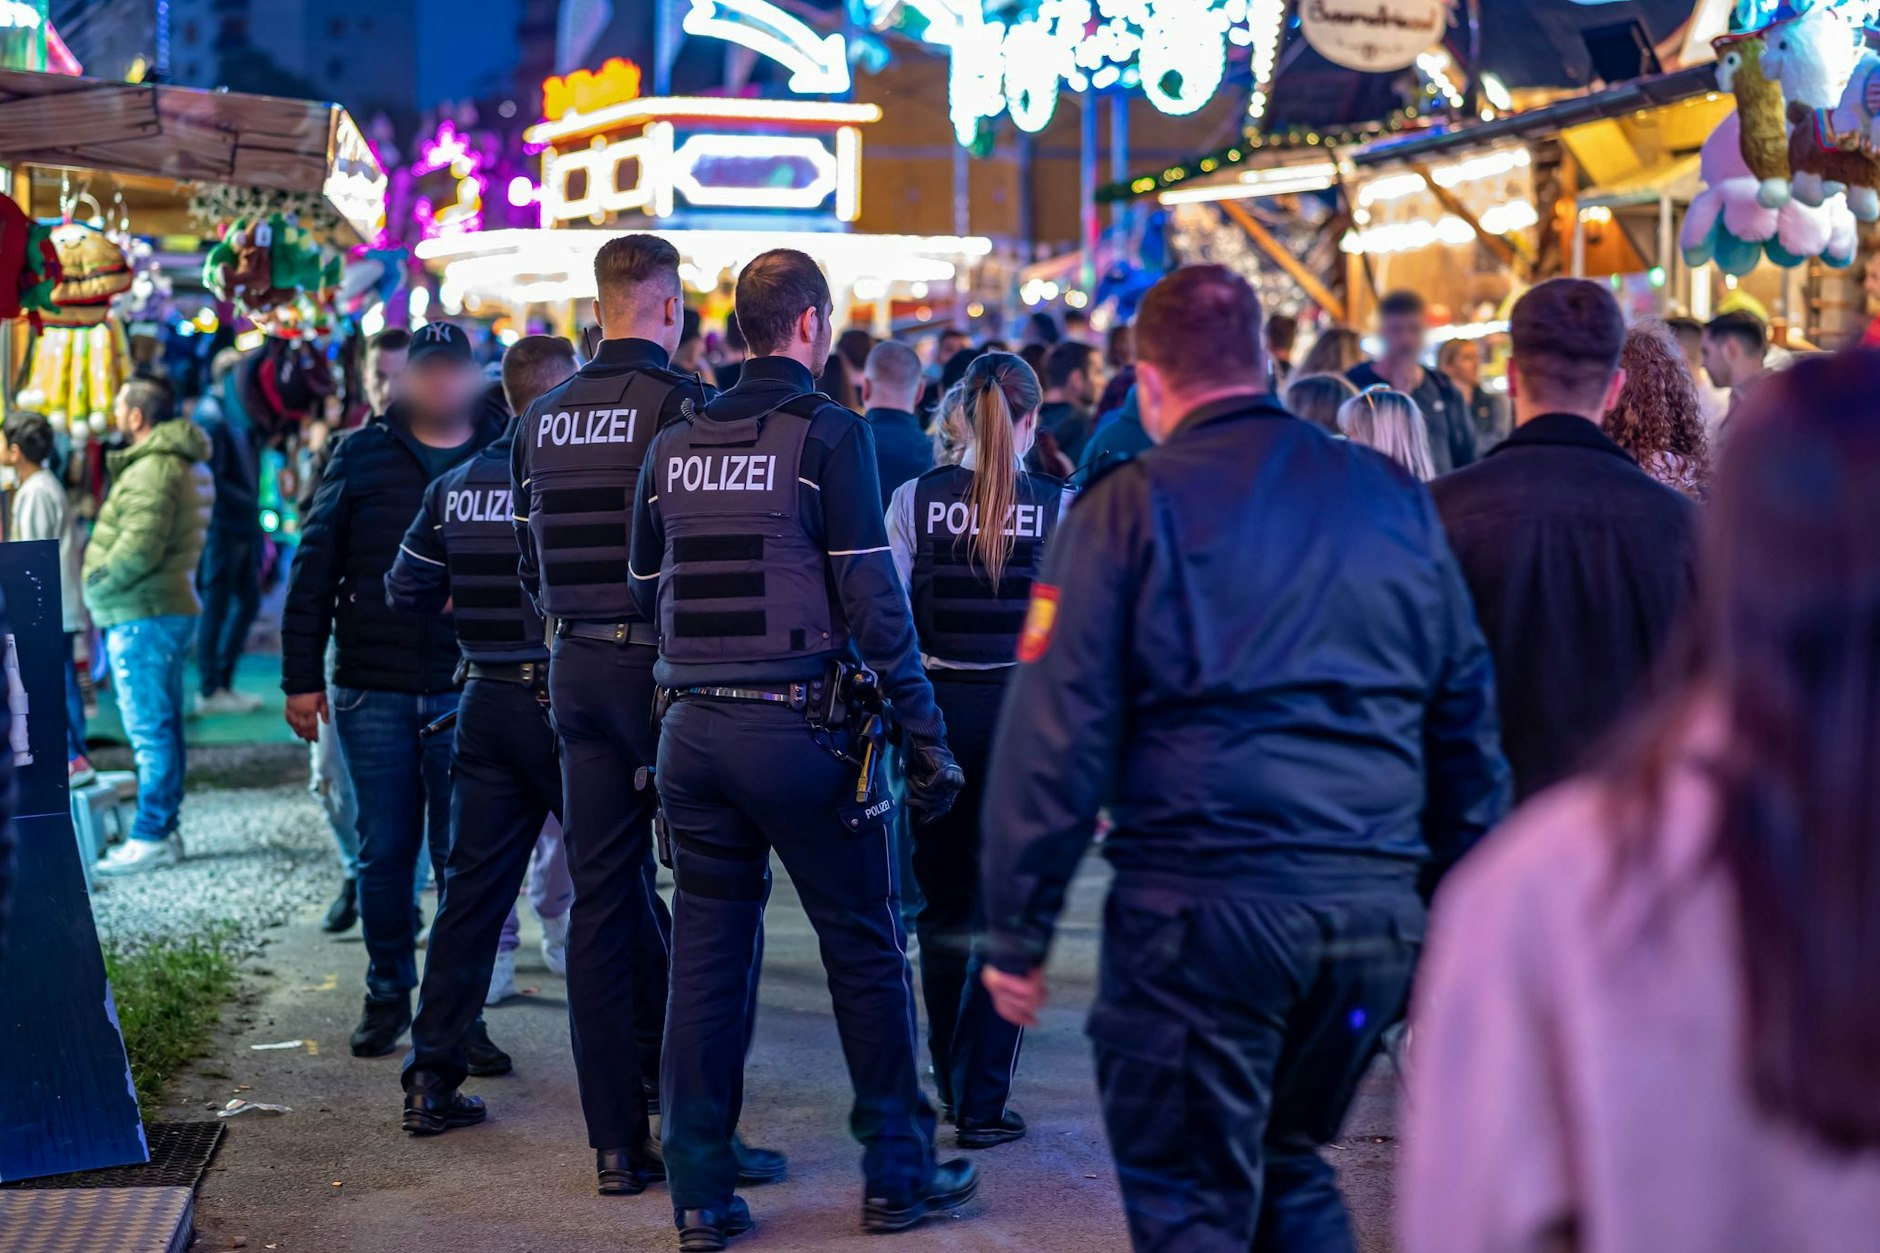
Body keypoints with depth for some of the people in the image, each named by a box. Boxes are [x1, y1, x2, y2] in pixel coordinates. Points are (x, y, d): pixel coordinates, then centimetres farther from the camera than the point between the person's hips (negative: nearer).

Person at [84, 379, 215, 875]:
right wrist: (102, 580, 11)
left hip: (143, 615, -10)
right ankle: (163, 830, 20)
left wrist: (98, 583, -12)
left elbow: (141, 546, -26)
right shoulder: (188, 465, 17)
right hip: (172, 606, 10)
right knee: (162, 726, 14)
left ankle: (150, 837, -5)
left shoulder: (153, 469, -16)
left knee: (149, 729, -7)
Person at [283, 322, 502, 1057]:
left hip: (468, 692, -1)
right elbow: (315, 570, 6)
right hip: (372, 692, 1)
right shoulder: (362, 457, 6)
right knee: (383, 851, 6)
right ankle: (388, 993, 20)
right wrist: (301, 678, 1)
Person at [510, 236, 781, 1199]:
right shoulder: (681, 404, -11)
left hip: (577, 671, 6)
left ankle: (616, 1140, 11)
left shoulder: (543, 418, 9)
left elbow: (530, 565, 14)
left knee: (601, 898, 8)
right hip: (667, 666, -6)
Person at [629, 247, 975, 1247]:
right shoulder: (828, 434, -7)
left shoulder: (672, 446, 10)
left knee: (705, 955, 9)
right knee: (865, 949, 7)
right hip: (799, 729, -5)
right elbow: (873, 601, -11)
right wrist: (926, 737, -7)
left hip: (692, 730, 5)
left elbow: (647, 593, 14)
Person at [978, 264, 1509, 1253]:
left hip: (1201, 909, -5)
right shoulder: (1394, 497, 11)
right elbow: (1468, 717, 13)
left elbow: (1056, 735, -6)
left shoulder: (1128, 508, -3)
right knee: (1290, 1168, 22)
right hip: (1376, 907, 5)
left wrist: (1017, 930, -1)